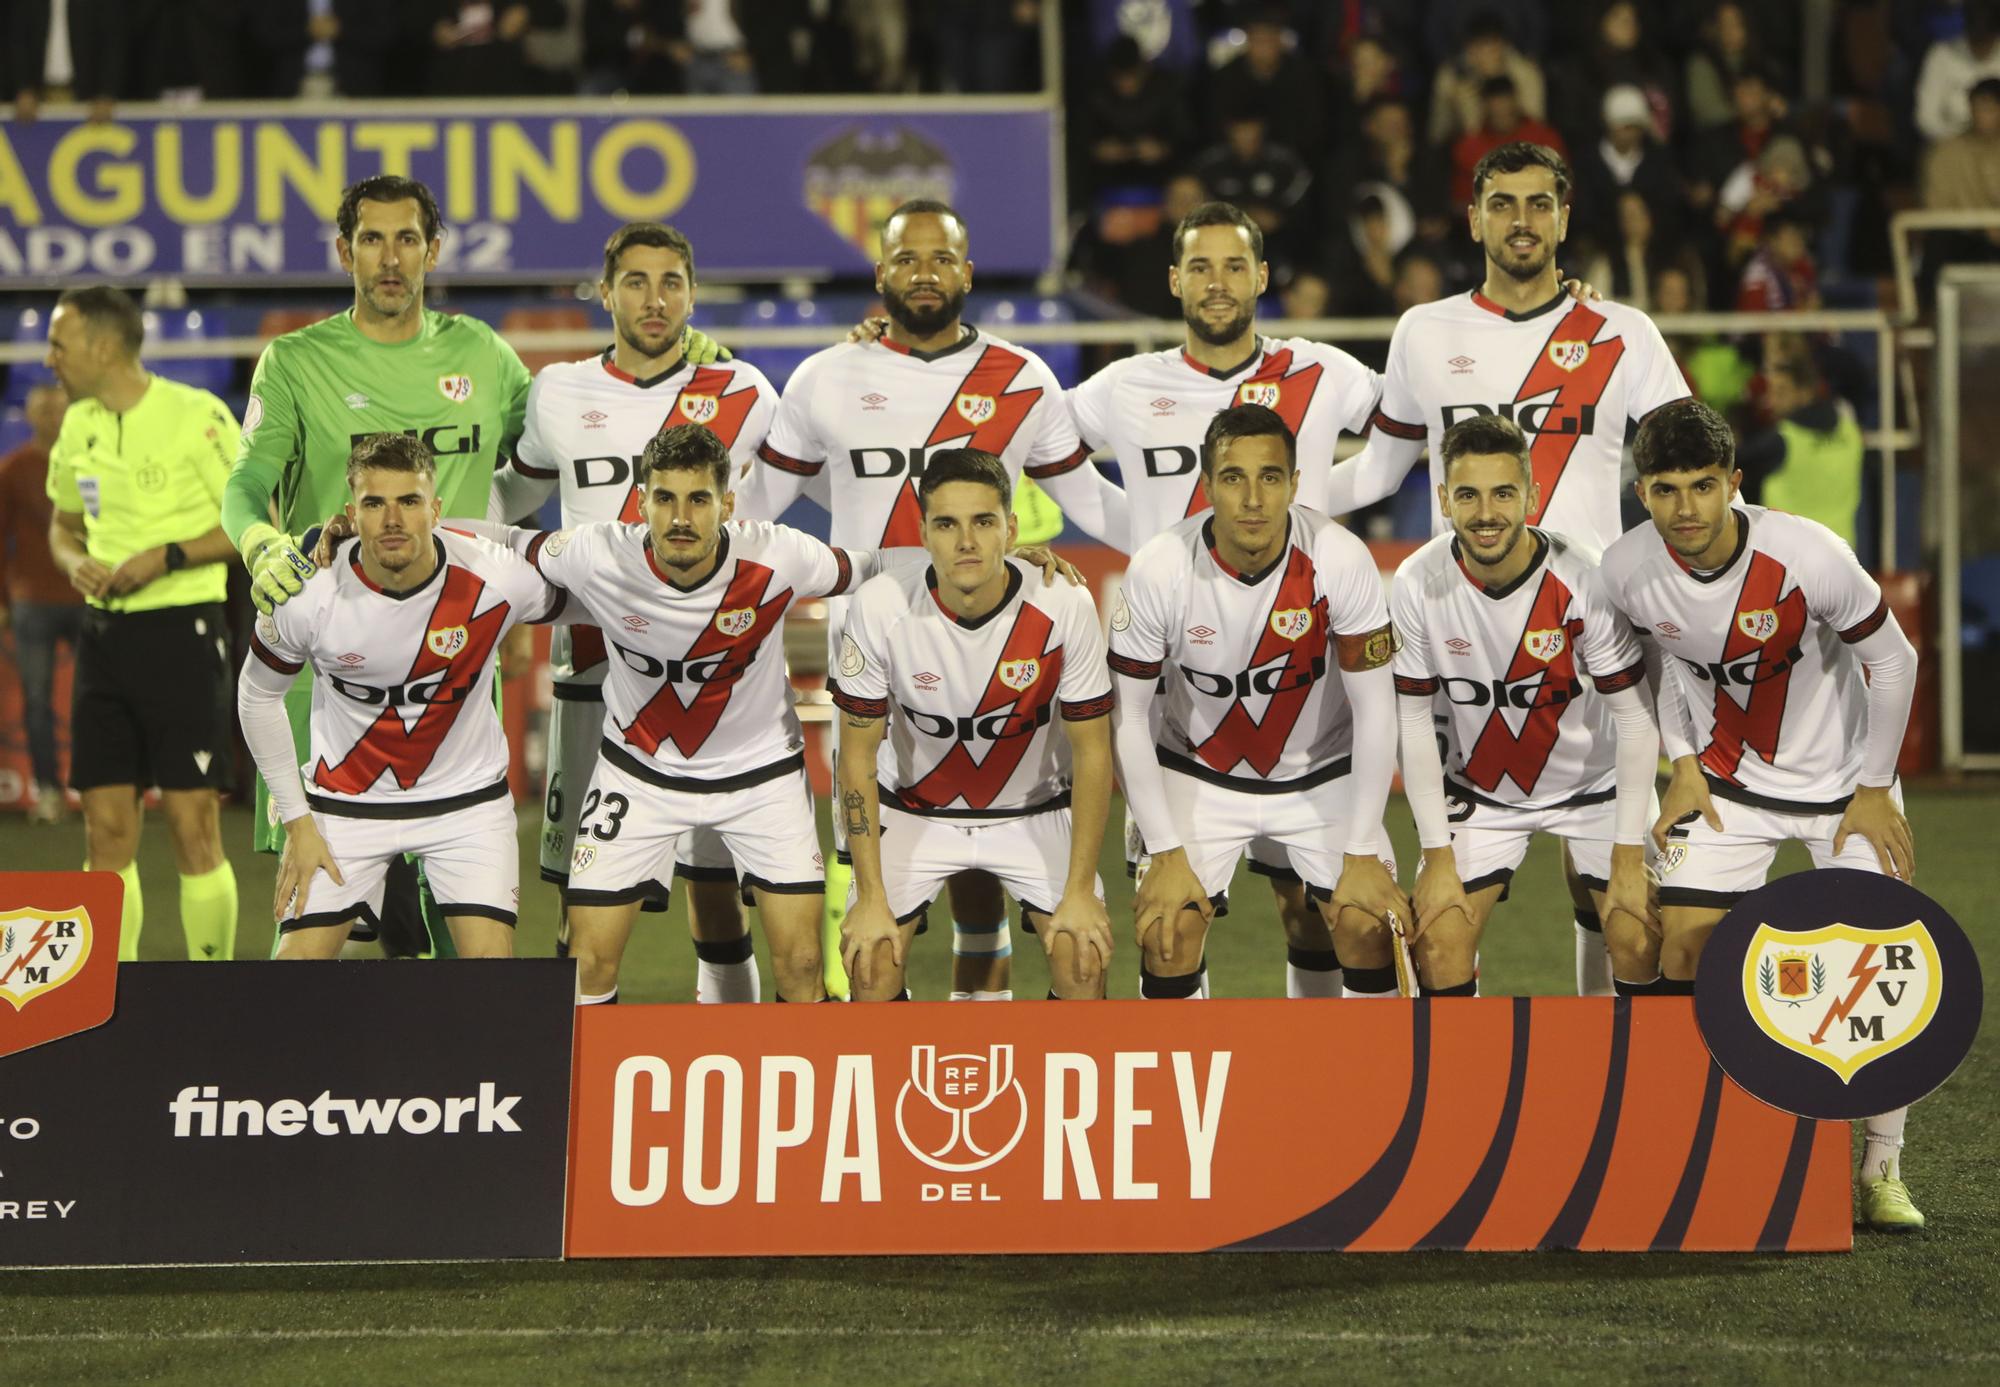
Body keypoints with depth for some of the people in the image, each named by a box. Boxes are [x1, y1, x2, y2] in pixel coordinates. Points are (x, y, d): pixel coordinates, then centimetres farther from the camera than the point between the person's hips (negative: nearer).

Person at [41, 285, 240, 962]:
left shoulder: (196, 416, -10)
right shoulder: (79, 425, 11)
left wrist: (166, 557, -17)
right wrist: (75, 563, 2)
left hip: (182, 632, -6)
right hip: (104, 633, 6)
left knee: (193, 825, -6)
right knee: (106, 827, 3)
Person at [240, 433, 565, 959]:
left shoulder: (495, 580, -22)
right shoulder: (307, 597, -21)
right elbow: (258, 695, -2)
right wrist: (296, 820, -2)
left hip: (468, 797, 0)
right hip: (346, 799, 0)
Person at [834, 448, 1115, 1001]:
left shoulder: (1066, 608, -24)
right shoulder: (879, 607, -24)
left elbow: (1092, 753, -13)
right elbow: (858, 755, -14)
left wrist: (1080, 891, -14)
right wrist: (872, 898, -15)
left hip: (1036, 810, 0)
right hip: (914, 807, 0)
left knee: (1084, 963, -15)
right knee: (871, 964, -15)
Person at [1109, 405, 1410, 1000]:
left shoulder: (1340, 560, -24)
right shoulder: (1159, 570, -23)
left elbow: (1375, 711, -15)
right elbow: (1128, 715, -13)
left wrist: (1363, 854, -14)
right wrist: (1166, 855, -14)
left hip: (1322, 772, 0)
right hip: (1200, 772, 0)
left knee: (1368, 927, -12)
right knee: (1168, 932, -15)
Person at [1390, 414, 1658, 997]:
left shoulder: (1581, 582, -24)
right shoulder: (1418, 584, -19)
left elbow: (1635, 718, -16)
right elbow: (1413, 720, -9)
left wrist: (1629, 859, -16)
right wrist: (1438, 855, -10)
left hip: (1595, 783, -1)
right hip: (1481, 790, 1)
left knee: (1640, 941, -14)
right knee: (1436, 943, -11)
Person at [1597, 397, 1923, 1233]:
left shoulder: (1808, 558, -28)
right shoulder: (1627, 572, -18)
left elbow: (1891, 660, -13)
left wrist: (1873, 789, -9)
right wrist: (1683, 765, -2)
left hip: (1844, 779, -2)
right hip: (1728, 780, 2)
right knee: (1683, 943, -10)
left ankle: (1882, 1169, 5)